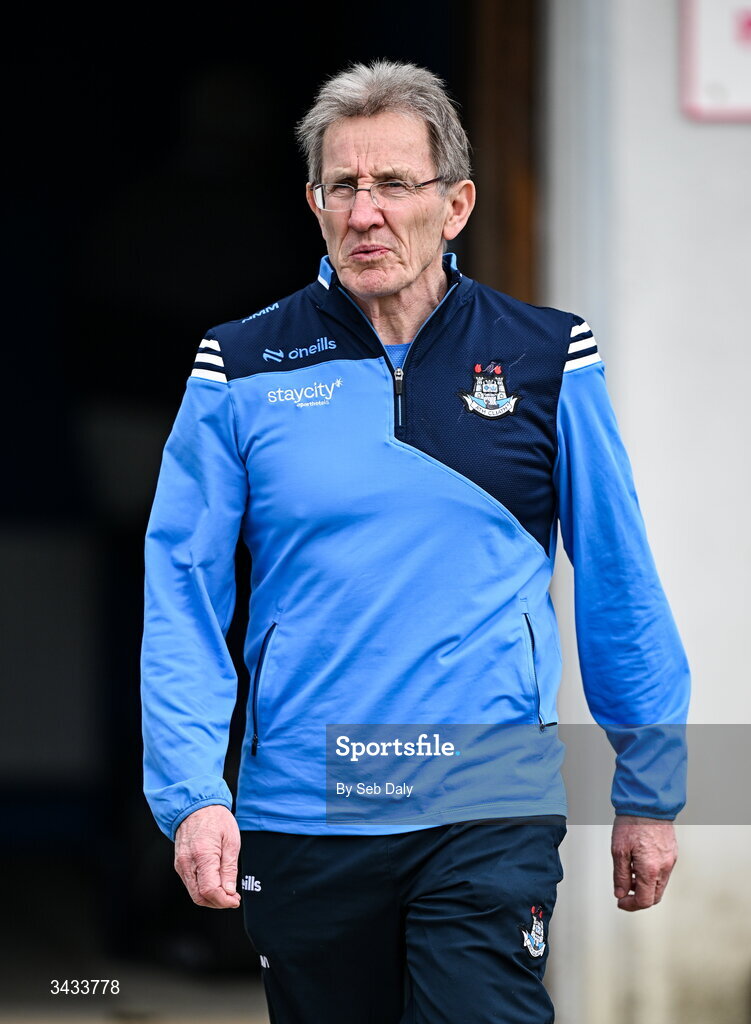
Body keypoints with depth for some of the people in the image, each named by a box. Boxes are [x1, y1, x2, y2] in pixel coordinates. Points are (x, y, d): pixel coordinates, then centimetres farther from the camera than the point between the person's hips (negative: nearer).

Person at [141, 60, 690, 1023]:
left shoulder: (547, 361, 3)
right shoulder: (243, 371, 2)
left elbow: (620, 586, 8)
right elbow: (182, 598, 0)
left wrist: (650, 794, 9)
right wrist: (191, 794, -11)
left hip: (490, 811, -1)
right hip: (296, 813, 1)